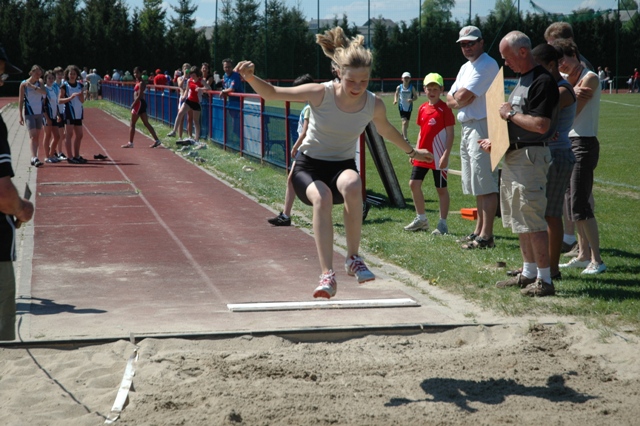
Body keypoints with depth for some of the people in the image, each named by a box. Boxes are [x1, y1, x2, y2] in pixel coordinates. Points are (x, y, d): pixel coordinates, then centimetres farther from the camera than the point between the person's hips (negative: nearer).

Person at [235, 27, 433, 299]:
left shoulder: (374, 105, -8)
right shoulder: (320, 94, -17)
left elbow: (386, 131, 15)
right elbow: (271, 93, -13)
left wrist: (412, 152, 29)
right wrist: (251, 77, -32)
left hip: (342, 167, 2)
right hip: (308, 167, -2)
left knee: (352, 184, -36)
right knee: (322, 197, -37)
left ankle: (353, 259, -20)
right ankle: (327, 276, -39)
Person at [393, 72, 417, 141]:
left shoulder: (412, 87, -4)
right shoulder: (399, 87, -3)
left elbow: (415, 96, 1)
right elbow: (396, 94, 12)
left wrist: (412, 100, -20)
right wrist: (395, 100, -7)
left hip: (409, 107, 2)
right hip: (402, 107, -2)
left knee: (407, 123, 13)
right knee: (404, 122, -16)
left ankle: (403, 134, 39)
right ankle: (405, 138, -16)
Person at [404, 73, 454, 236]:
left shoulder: (444, 109, -10)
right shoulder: (422, 108, 9)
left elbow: (450, 134, -12)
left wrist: (446, 155, -19)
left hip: (438, 156, -7)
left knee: (441, 189, 2)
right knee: (414, 184, 7)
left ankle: (442, 224, 8)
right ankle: (421, 219, 20)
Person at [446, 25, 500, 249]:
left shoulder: (487, 65, -12)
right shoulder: (465, 68, 20)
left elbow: (463, 97, -18)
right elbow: (450, 99, 16)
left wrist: (459, 97, 4)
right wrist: (460, 99, -4)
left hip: (482, 128, -10)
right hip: (467, 128, 10)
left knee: (486, 185, -10)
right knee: (478, 185, 15)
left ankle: (486, 235, -10)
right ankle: (478, 230, 22)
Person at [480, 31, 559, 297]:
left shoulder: (543, 81, -16)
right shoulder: (521, 80, 16)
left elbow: (541, 125, -25)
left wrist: (509, 114, -14)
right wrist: (495, 141, 15)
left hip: (531, 156, -11)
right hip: (513, 155, 11)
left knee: (532, 220, -9)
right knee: (519, 220, 15)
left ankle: (545, 280, -4)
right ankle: (528, 273, 24)